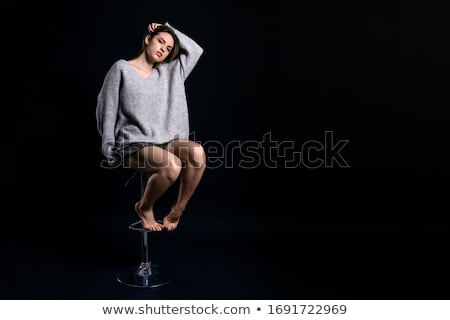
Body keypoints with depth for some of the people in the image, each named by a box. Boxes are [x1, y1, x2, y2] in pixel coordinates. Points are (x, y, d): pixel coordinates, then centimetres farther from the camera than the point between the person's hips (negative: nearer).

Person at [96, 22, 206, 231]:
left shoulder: (169, 73, 17)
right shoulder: (122, 68, 3)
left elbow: (195, 50, 16)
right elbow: (108, 109, 0)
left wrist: (169, 28, 15)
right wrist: (109, 150, -4)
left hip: (165, 142, 5)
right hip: (133, 144, -5)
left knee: (197, 152, -28)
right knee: (172, 166, -34)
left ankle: (177, 211, -11)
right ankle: (144, 208, -4)